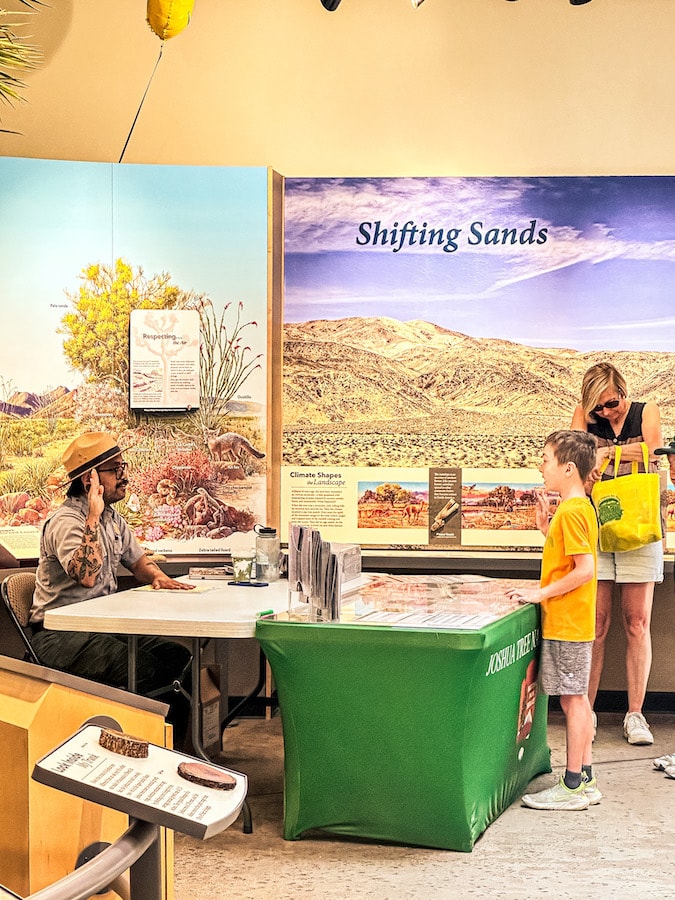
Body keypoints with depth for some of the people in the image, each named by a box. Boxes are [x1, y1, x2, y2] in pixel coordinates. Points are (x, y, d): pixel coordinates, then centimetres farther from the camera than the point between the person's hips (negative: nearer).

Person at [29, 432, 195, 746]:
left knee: (177, 656, -9)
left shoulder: (113, 518, 12)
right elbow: (86, 576, -33)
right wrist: (93, 517, -31)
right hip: (61, 635, -9)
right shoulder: (65, 522, -17)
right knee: (146, 669, -28)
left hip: (103, 626, 9)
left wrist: (158, 578, 0)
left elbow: (138, 560, 23)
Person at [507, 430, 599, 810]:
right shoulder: (580, 507, 13)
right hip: (574, 621, 10)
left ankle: (573, 787, 3)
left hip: (567, 623, -10)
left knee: (573, 700, -4)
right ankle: (586, 780, 21)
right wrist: (546, 527, 10)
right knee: (577, 699, 14)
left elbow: (585, 568, -23)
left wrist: (541, 593, -19)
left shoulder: (571, 511, -18)